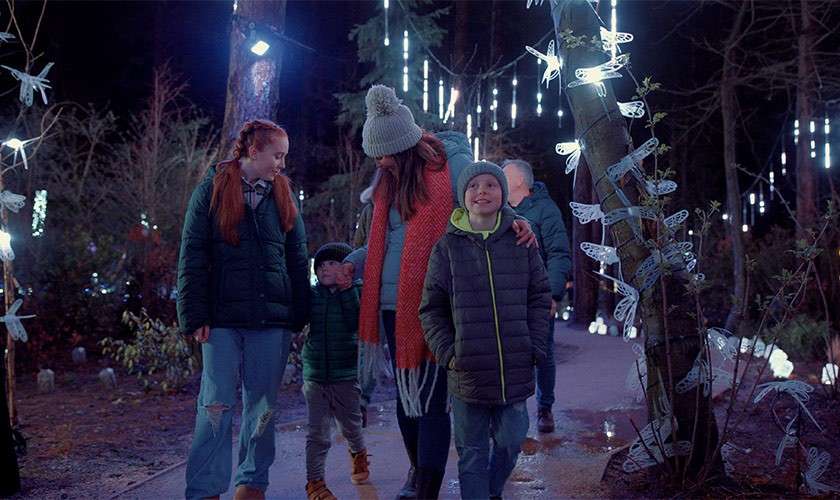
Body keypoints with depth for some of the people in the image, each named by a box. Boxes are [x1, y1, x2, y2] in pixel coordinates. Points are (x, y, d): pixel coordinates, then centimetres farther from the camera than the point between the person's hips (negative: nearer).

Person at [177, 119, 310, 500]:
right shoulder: (212, 190, 3)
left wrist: (298, 315, 6)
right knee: (216, 405, -3)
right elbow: (192, 257, 0)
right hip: (223, 318, -3)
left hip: (273, 319, 3)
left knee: (262, 405, 7)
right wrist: (196, 316, -7)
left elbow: (298, 260, 13)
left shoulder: (282, 196, 12)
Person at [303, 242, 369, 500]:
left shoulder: (357, 292, -5)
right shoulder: (312, 295, 4)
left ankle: (358, 454, 45)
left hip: (346, 375, -2)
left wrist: (347, 289, -22)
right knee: (317, 433, 3)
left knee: (350, 426, 15)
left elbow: (355, 322, -18)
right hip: (315, 376, 2)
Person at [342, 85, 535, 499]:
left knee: (431, 395, -4)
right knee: (404, 391, 16)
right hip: (394, 301, 6)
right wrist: (352, 262, 6)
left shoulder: (452, 163, -5)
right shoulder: (388, 178, 13)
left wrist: (515, 220, -23)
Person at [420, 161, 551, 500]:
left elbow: (539, 298, 7)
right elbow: (432, 309, 2)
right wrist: (448, 353, -7)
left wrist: (535, 348, -1)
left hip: (515, 371, 2)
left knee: (510, 442, 10)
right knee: (472, 452, 8)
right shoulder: (447, 247, -1)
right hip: (467, 372, -1)